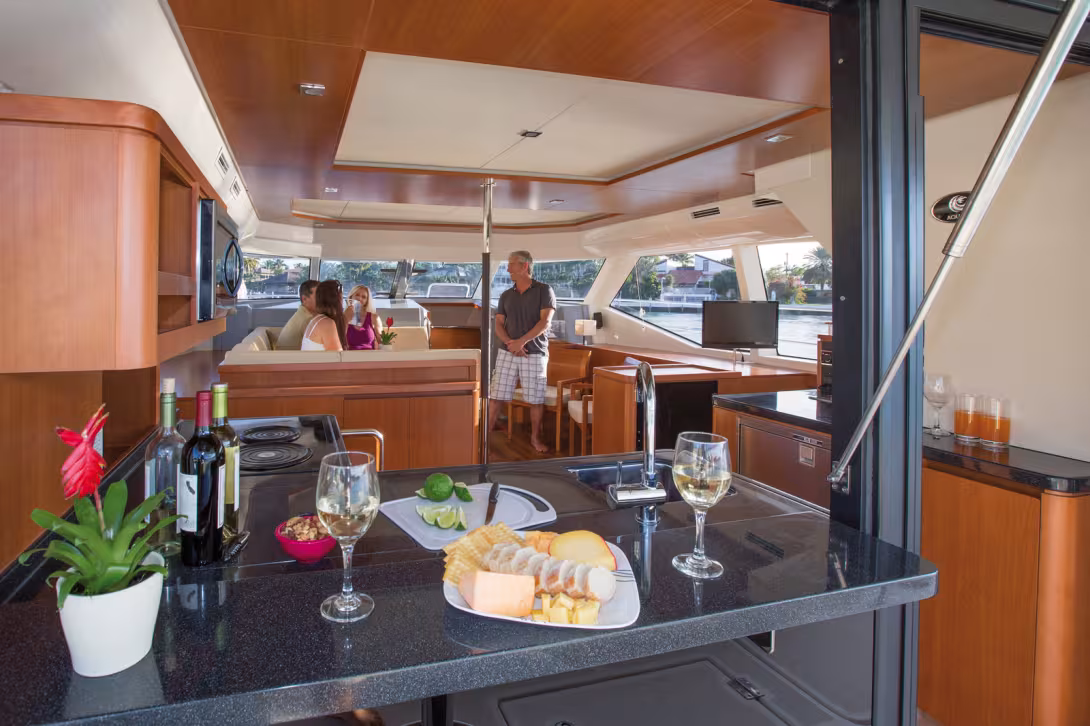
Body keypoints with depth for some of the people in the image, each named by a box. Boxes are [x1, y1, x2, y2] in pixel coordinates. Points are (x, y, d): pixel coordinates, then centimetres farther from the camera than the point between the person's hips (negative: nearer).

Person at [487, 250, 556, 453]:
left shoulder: (543, 290, -2)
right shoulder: (506, 296, 11)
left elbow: (545, 322, -10)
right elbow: (498, 324, 7)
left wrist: (522, 341, -18)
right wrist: (510, 343, -12)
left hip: (535, 353, -3)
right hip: (507, 352, 3)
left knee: (536, 399, 2)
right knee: (496, 395, 1)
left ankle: (535, 437, 18)